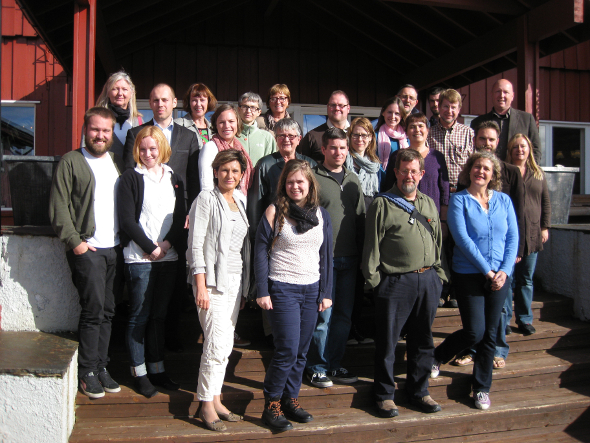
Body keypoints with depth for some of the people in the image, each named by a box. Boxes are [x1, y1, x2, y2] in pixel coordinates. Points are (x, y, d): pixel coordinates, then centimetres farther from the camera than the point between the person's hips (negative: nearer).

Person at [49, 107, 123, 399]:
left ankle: (101, 367, 19)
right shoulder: (71, 162, -1)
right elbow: (58, 207, -6)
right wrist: (75, 241, -11)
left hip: (115, 249, 5)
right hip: (87, 249, -5)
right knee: (93, 309, -6)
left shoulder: (117, 163, 16)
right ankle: (87, 372, 8)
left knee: (107, 311, 8)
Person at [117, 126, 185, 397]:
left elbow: (181, 217, 10)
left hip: (168, 257, 4)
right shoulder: (131, 178, -1)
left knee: (160, 315, 11)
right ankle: (139, 372, 14)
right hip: (139, 258, -4)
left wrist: (168, 244, -6)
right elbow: (126, 220, -7)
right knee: (140, 316, 2)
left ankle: (157, 369, 21)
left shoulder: (174, 179, 13)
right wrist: (151, 248, -10)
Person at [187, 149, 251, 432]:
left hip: (235, 281, 7)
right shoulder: (206, 199, -4)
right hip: (213, 281, -7)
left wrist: (244, 287, 15)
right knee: (218, 345, -9)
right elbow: (195, 245, -9)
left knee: (225, 345, 10)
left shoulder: (239, 203, 15)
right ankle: (206, 405, 5)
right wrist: (200, 285, -15)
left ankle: (215, 400, 21)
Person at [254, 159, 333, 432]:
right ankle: (271, 405, 11)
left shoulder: (321, 214, 8)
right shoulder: (274, 212, -4)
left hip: (312, 290, 4)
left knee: (302, 351, 10)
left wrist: (326, 292, 7)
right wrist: (262, 292, -9)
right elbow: (260, 253, -5)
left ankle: (290, 400, 26)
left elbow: (326, 256, 11)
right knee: (287, 351, -6)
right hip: (283, 289, -4)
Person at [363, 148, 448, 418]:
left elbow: (438, 242, 18)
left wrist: (438, 273, 11)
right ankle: (385, 394, 19)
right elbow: (372, 245, -5)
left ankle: (419, 391, 30)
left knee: (422, 340, 14)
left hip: (428, 280, 5)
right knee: (387, 341, 4)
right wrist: (373, 279, -9)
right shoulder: (382, 204, -3)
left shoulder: (429, 204, 15)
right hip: (395, 282, -5)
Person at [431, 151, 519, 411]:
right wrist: (487, 271, -14)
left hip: (499, 276, 4)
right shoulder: (459, 200, -3)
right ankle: (437, 356, 23)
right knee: (475, 332, -6)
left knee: (490, 333, 8)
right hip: (469, 275, -3)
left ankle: (482, 387, 24)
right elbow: (463, 240, -11)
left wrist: (504, 271, -8)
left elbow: (513, 238, 4)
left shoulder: (504, 200, 7)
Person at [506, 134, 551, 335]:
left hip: (532, 234, 4)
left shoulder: (538, 174, 13)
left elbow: (546, 202, 14)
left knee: (526, 280, 9)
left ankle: (525, 319, 19)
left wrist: (545, 227, 7)